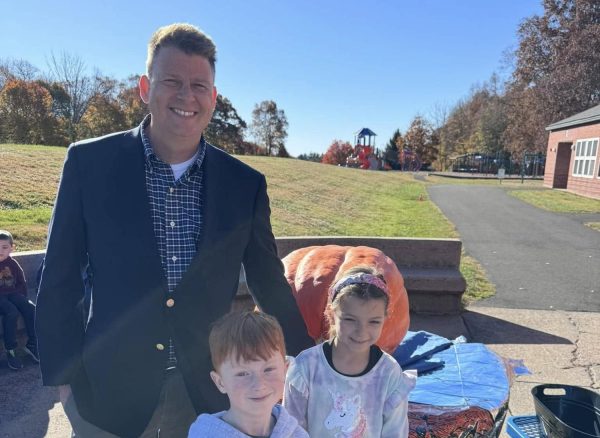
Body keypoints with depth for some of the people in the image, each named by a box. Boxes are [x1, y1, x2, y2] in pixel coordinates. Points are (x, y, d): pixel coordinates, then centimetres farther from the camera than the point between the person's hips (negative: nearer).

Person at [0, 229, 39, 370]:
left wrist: (21, 297, 1)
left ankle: (32, 344, -9)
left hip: (12, 294, 4)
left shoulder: (12, 264, 8)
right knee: (11, 312, -31)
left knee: (30, 308, -20)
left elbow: (22, 283, 16)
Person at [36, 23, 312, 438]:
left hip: (207, 389, 1)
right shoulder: (89, 162, -7)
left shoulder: (245, 184, -4)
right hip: (108, 389, 0)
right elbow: (59, 279, -2)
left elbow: (270, 284, 3)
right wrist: (65, 378, -3)